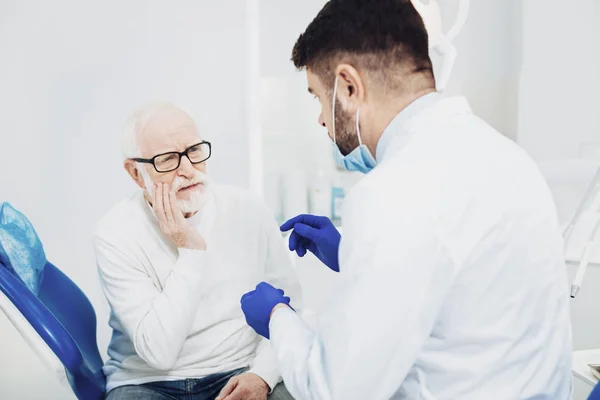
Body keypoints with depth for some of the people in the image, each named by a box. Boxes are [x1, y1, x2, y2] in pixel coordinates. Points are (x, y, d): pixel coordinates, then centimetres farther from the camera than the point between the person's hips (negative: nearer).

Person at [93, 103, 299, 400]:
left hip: (240, 375, 2)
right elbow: (159, 352, -18)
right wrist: (191, 251, -19)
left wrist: (263, 374, -16)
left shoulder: (249, 210, -2)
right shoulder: (116, 234, -11)